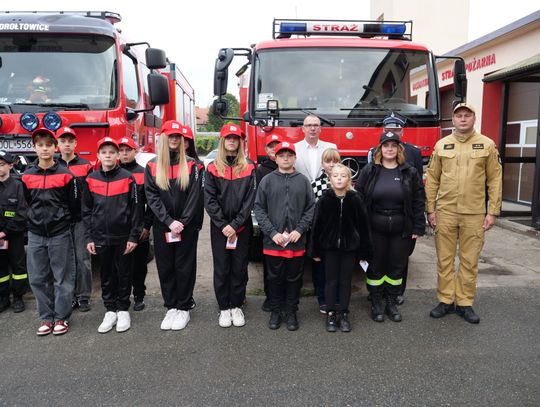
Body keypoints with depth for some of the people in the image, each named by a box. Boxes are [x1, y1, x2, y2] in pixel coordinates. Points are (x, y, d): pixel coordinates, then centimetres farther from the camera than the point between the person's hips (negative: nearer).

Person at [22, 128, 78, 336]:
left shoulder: (65, 174, -6)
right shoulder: (27, 176, 4)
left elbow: (74, 206, -1)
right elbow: (26, 204, 15)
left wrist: (62, 223, 4)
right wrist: (34, 223, 14)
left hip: (60, 234, -3)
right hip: (35, 235, 4)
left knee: (62, 277, 3)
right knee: (38, 279, 8)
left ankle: (61, 318, 15)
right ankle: (46, 318, 20)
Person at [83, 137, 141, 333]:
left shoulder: (128, 178, -4)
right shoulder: (91, 179, 4)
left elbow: (136, 209, -4)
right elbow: (86, 210, 7)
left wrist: (134, 236, -8)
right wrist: (89, 237, 2)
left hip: (123, 237, -2)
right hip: (100, 238, 2)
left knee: (124, 274, 8)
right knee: (106, 276, 11)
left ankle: (123, 310, 22)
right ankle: (110, 310, 25)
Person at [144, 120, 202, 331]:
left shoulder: (191, 165, 0)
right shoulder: (152, 166, 4)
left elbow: (194, 196, -5)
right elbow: (151, 196, -3)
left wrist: (182, 222, -13)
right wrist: (169, 221, -13)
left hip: (187, 226, -1)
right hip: (162, 226, 2)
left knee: (184, 266, 5)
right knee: (165, 267, 8)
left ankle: (184, 308, 16)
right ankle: (171, 307, 20)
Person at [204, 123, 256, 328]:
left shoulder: (249, 167, 1)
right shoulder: (213, 167, 2)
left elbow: (250, 199, -5)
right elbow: (209, 199, -3)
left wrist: (235, 224, -12)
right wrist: (223, 225, -11)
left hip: (242, 226, 0)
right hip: (219, 227, 0)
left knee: (239, 268, 7)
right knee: (221, 268, 6)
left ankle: (237, 306, 21)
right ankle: (224, 308, 18)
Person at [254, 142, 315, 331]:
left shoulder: (303, 180, 4)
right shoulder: (267, 180, 2)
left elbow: (310, 208, 2)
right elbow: (259, 209, -2)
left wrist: (299, 230, -9)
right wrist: (272, 232, -10)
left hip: (297, 241, 1)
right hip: (273, 241, 0)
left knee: (294, 278, 11)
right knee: (275, 278, 11)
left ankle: (291, 312, 26)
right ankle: (276, 311, 27)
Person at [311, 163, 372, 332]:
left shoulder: (356, 200, -7)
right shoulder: (324, 200, -7)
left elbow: (363, 226, -3)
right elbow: (316, 226, -4)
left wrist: (365, 252, -2)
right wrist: (316, 251, -2)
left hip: (350, 247, 0)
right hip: (330, 247, 0)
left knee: (346, 281, 10)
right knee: (331, 281, 9)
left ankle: (344, 314, 23)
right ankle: (331, 314, 22)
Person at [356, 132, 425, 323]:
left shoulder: (410, 173, 2)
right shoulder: (369, 171, 1)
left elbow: (418, 202, 2)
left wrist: (418, 227, -4)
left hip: (401, 230, 1)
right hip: (375, 229, -1)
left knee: (397, 267, 10)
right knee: (375, 267, 8)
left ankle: (392, 303, 26)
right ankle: (376, 303, 23)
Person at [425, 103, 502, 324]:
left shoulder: (487, 145, 2)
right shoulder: (441, 145, 5)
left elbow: (495, 180, 2)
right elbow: (432, 179, 6)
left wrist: (493, 212, -3)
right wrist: (430, 209, 2)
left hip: (474, 214, -1)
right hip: (445, 212, 1)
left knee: (469, 261, 8)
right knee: (444, 259, 8)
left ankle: (465, 303, 21)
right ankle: (445, 300, 20)